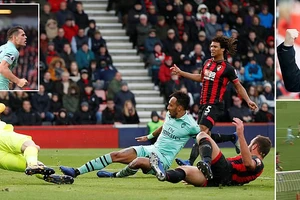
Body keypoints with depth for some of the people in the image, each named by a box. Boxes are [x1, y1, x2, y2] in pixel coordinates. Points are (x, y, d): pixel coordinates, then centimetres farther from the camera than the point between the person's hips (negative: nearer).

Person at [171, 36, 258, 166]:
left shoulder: (227, 68, -5)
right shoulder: (207, 63, 13)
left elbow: (238, 86, 3)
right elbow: (201, 77, 29)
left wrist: (248, 100, -8)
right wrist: (180, 73, 27)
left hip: (215, 105, -8)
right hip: (204, 104, 8)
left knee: (202, 132, -21)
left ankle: (190, 162, -28)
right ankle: (233, 138, 29)